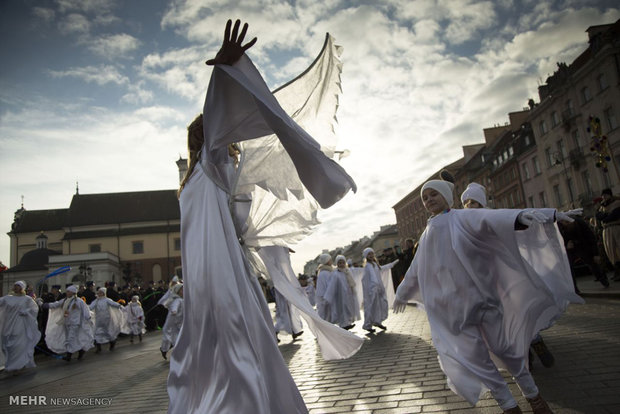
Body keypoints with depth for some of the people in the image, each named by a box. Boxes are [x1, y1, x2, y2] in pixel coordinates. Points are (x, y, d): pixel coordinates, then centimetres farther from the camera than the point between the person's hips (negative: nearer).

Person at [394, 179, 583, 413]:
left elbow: (490, 218, -22)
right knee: (472, 355, 0)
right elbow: (415, 270, 28)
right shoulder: (427, 236, 16)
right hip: (451, 304, 4)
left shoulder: (461, 218, 0)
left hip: (478, 294, -4)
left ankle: (532, 394, 26)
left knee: (502, 346, 3)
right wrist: (403, 294, 38)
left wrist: (520, 216, -43)